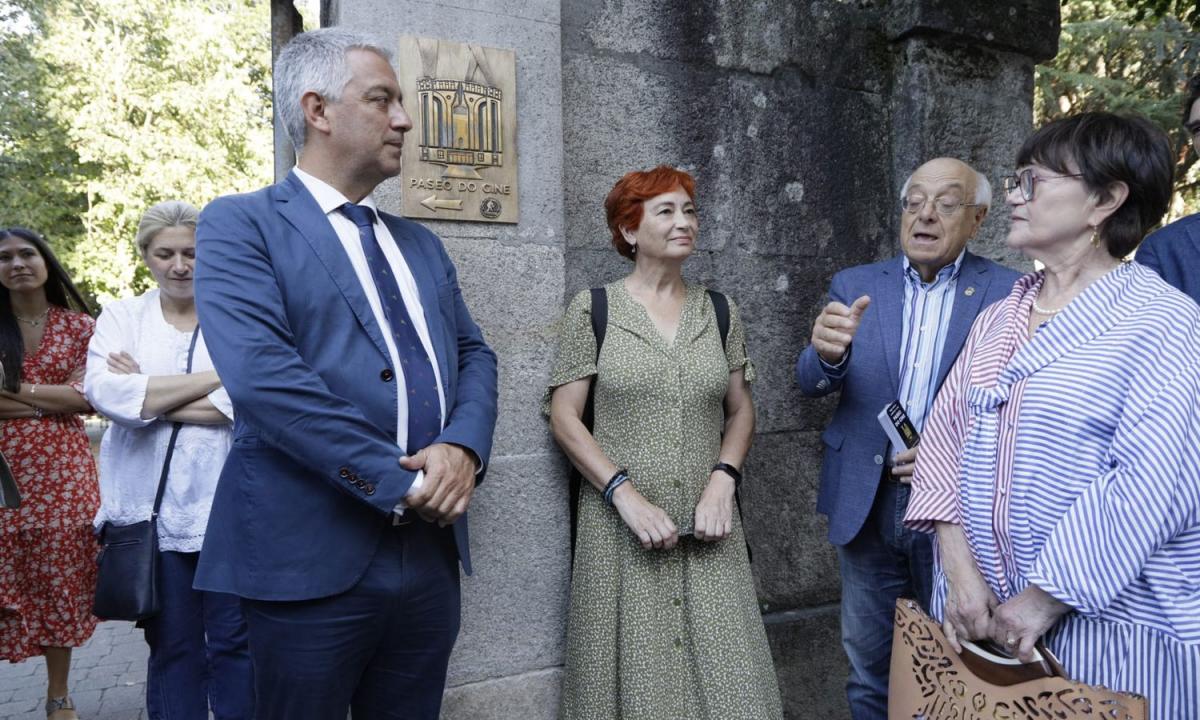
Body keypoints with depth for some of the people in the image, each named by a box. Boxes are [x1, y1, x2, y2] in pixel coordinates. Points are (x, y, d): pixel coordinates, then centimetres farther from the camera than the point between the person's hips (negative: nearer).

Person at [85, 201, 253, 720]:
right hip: (152, 507, 2)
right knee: (171, 645, 14)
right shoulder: (121, 317, 7)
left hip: (228, 506, -2)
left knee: (233, 642, 6)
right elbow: (103, 392, -10)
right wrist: (215, 377, -14)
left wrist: (148, 395, -10)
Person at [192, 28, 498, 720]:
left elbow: (474, 354, 12)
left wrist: (463, 447, -9)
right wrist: (400, 481, -17)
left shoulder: (421, 244, 17)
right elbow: (262, 375, -17)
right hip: (313, 556, -5)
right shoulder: (241, 223, -4)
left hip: (432, 552, 6)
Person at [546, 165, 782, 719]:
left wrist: (722, 481, -6)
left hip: (707, 525, 3)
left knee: (723, 668, 2)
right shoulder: (593, 309, -1)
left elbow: (740, 411, 11)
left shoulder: (719, 312, 8)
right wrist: (625, 494, -13)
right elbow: (563, 416, -4)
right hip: (622, 520, -2)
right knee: (633, 669, 4)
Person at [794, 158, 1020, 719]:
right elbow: (811, 383, -7)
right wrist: (827, 352, -29)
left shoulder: (1009, 293, -4)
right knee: (869, 672, 16)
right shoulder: (855, 286, 2)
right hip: (866, 504, 2)